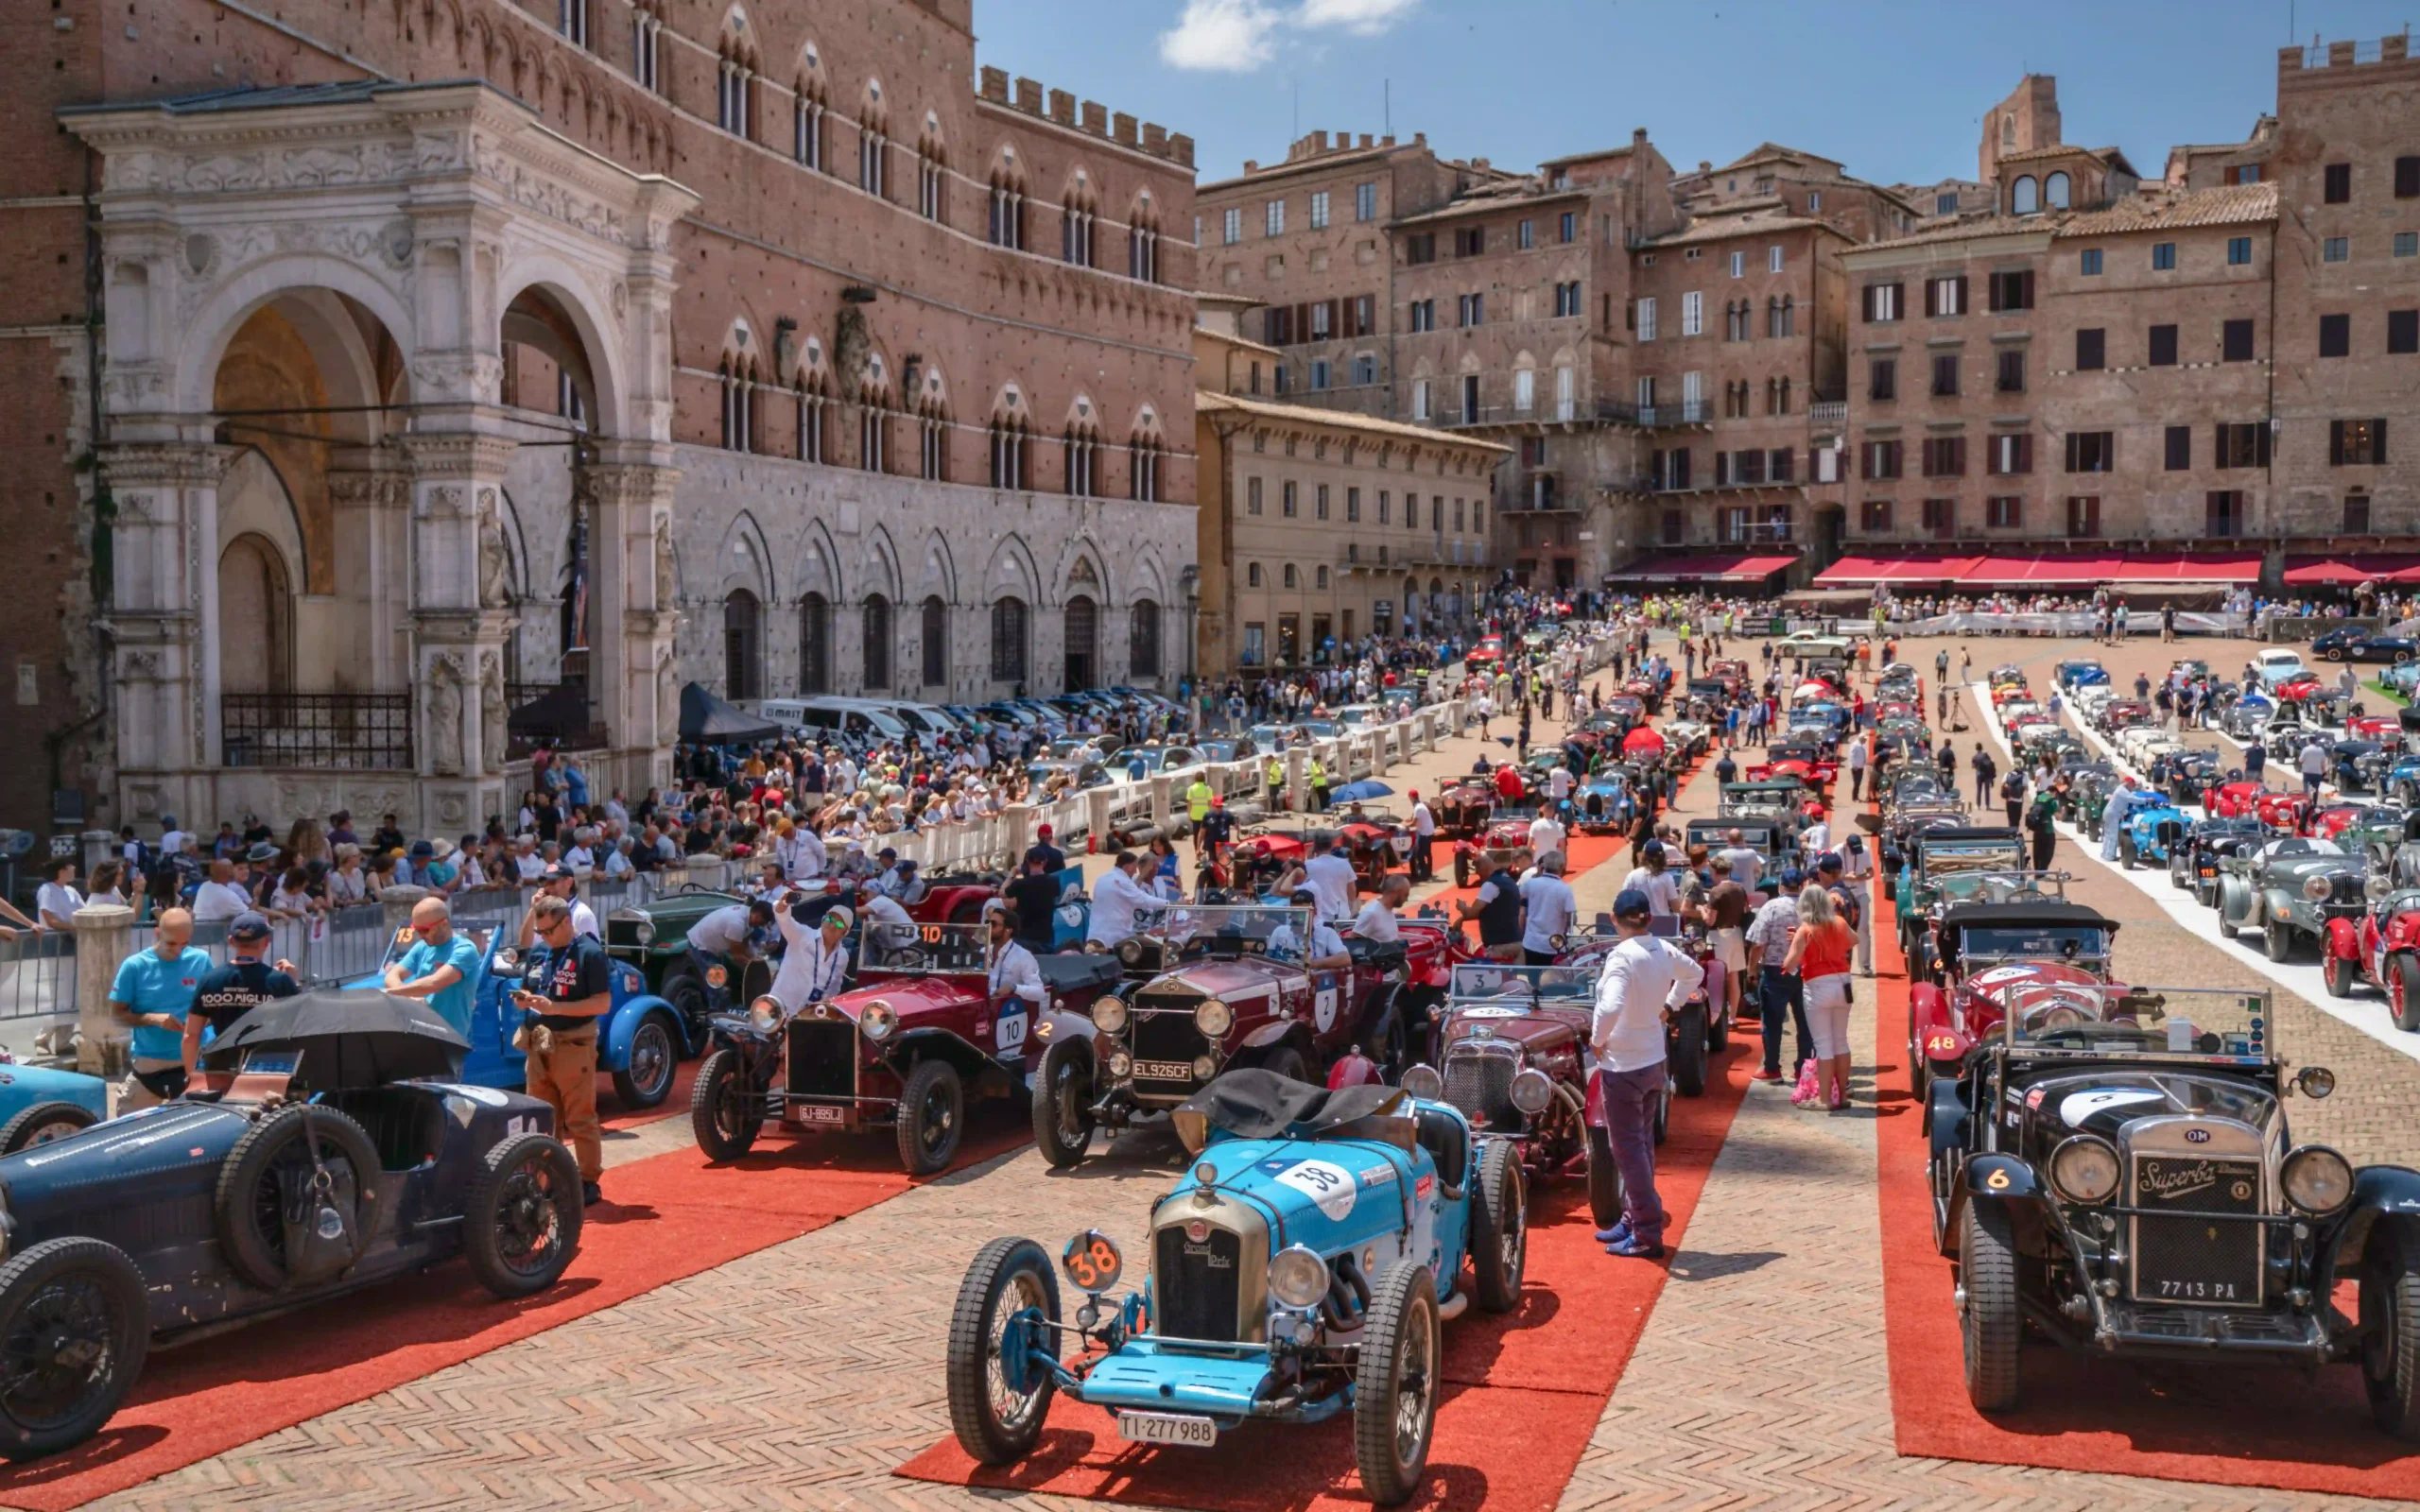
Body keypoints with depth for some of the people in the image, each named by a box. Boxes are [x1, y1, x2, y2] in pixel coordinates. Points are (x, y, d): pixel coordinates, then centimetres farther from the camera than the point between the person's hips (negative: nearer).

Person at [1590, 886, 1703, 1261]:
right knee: (1642, 1144, 18)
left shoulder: (1622, 956, -22)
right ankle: (1634, 1220, 29)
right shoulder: (1663, 950, 2)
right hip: (1654, 1060, 8)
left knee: (1629, 1149, -1)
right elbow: (1695, 973, 23)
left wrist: (1597, 1040, -19)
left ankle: (1647, 1236, 2)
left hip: (1623, 1065, -8)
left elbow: (1610, 1007, -35)